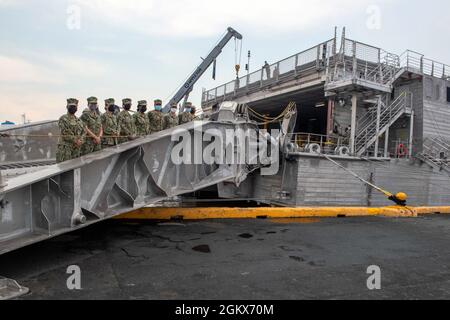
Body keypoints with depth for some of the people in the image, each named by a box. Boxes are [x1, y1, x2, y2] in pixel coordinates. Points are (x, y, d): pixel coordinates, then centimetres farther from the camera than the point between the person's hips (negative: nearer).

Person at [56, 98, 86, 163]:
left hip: (77, 149, 6)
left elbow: (84, 131, 9)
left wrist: (80, 140, -10)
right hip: (65, 148, -6)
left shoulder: (79, 120, 16)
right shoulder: (63, 119, -4)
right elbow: (64, 134, -12)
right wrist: (75, 140, -14)